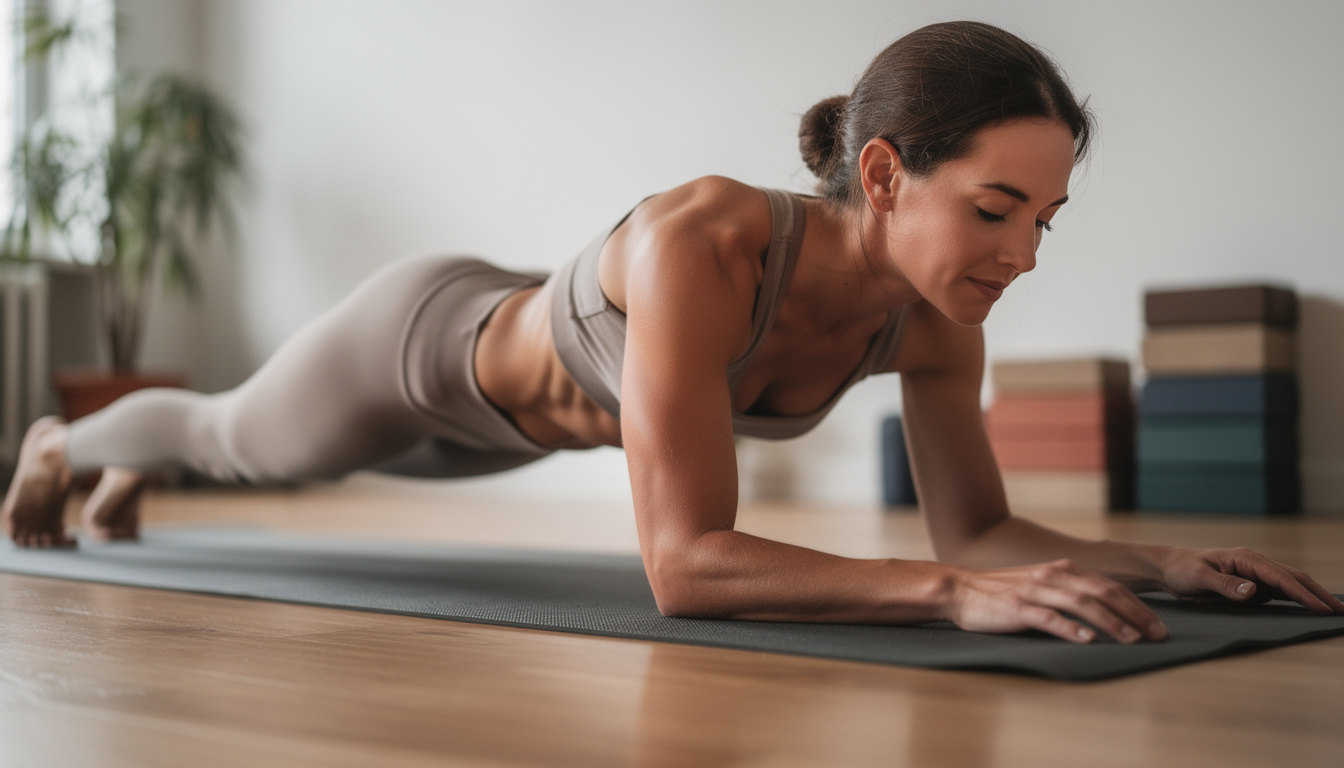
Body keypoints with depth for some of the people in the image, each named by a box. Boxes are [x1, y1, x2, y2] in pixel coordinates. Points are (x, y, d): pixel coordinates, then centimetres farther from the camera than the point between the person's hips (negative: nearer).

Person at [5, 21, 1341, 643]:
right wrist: (958, 593, -61)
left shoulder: (931, 309, -27)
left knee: (306, 464, 37)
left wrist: (1162, 560, -33)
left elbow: (976, 528, -17)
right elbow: (686, 562, -52)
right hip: (419, 341, -6)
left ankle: (126, 473, 73)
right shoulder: (699, 241, -49)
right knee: (234, 441, 28)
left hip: (520, 408, 6)